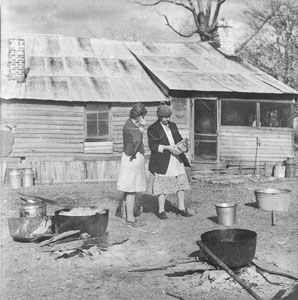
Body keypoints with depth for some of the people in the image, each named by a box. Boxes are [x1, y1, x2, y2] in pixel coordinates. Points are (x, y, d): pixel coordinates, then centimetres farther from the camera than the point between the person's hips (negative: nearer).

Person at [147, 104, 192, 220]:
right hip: (162, 161, -6)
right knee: (162, 185, -3)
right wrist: (168, 148, -22)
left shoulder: (173, 125, 12)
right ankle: (161, 211, 8)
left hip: (176, 159, 6)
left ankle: (181, 208, 18)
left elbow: (179, 139, 17)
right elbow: (152, 146, -13)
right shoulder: (153, 129, -6)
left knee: (181, 183, 7)